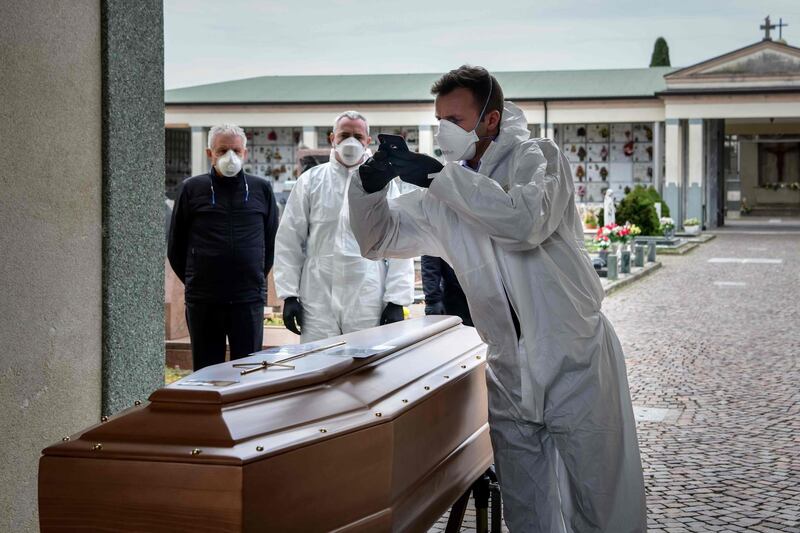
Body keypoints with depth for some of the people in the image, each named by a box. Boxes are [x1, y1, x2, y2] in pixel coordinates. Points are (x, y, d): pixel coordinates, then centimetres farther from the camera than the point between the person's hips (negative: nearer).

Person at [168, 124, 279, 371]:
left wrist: (256, 278, 12)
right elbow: (175, 246, 10)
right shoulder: (192, 189, 3)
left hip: (249, 300, 0)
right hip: (203, 302, 0)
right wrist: (193, 281, 9)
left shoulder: (261, 189, 6)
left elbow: (272, 241, 15)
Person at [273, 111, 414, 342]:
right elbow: (290, 241, 7)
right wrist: (289, 295, 1)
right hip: (318, 304, 1)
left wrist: (396, 300, -2)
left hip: (369, 305, 0)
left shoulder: (384, 183, 6)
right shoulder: (311, 180, 7)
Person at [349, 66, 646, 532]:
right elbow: (380, 238, 14)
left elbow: (525, 219, -27)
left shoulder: (538, 157, -7)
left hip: (575, 360, -5)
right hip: (509, 374, 6)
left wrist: (440, 177, -24)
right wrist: (371, 186, -7)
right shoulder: (445, 195, 10)